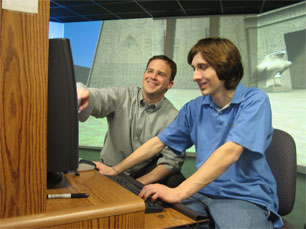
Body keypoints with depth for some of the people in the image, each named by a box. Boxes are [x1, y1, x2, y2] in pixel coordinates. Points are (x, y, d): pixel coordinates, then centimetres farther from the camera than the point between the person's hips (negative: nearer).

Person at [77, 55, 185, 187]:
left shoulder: (173, 117, -6)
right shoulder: (122, 95, -5)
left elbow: (172, 160, -10)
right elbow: (97, 98, -26)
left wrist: (139, 183, -22)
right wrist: (82, 94, -51)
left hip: (146, 174, -1)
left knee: (177, 181, -27)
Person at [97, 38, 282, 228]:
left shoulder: (254, 100, -10)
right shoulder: (194, 108, 8)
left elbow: (230, 152, -23)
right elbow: (158, 143, 12)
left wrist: (179, 192, -30)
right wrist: (115, 170, 9)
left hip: (247, 197, -4)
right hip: (203, 192, 5)